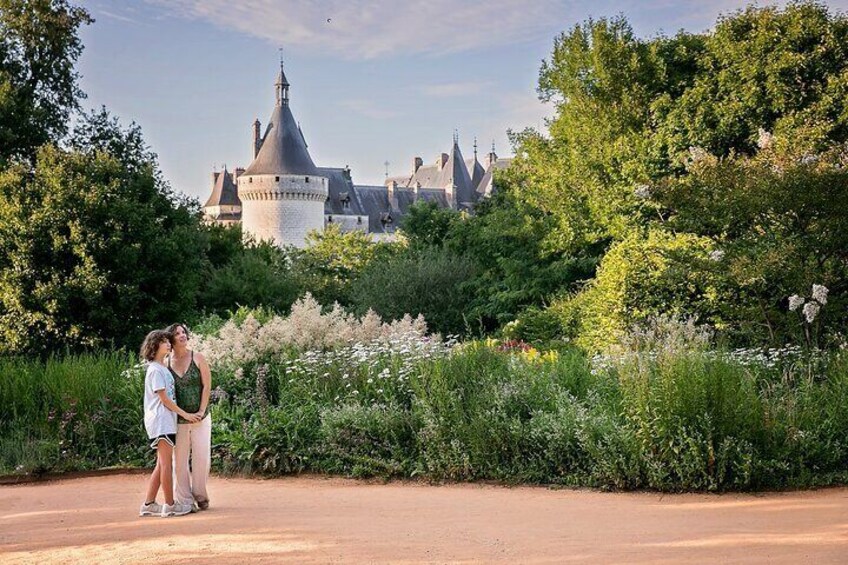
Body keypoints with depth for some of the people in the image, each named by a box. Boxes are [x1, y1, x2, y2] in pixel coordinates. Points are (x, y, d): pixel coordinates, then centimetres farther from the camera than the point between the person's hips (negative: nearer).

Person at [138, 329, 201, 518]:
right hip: (160, 421, -9)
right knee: (166, 463, -7)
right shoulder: (155, 370, -10)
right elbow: (164, 399, -13)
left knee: (162, 464, 9)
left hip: (167, 421, 9)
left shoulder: (163, 368, 17)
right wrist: (185, 414, -9)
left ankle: (149, 504, 11)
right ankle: (170, 505, -4)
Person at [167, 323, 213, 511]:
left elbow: (207, 386, -2)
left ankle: (200, 495, 14)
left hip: (200, 418, -1)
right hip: (178, 420, 1)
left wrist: (201, 411, -9)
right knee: (179, 459, 1)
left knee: (201, 457, -1)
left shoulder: (197, 358, 0)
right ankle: (184, 500, 7)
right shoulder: (166, 362, 2)